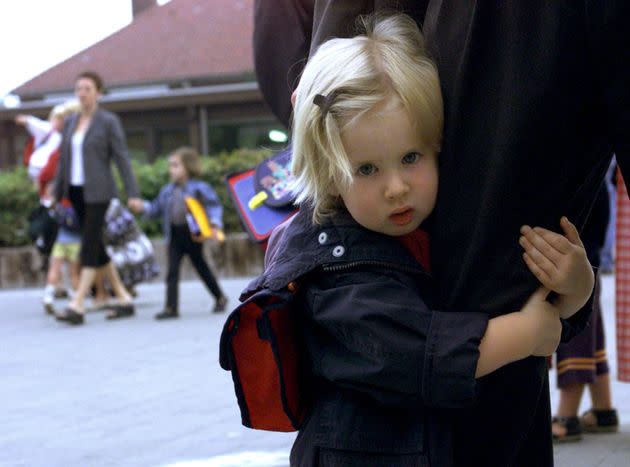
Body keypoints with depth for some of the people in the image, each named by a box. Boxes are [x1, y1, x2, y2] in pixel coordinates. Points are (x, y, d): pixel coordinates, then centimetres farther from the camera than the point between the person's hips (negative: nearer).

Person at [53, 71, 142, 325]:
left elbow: (121, 158, -8)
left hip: (98, 193, -6)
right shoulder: (71, 122, 12)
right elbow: (64, 159, 16)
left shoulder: (109, 122, -4)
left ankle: (77, 306, -13)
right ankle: (124, 299, 18)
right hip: (76, 191, 7)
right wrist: (57, 194, 15)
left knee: (89, 246, -10)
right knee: (97, 247, 9)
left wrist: (132, 194, -14)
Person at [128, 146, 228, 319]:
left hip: (193, 235, -4)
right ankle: (171, 307, -3)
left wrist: (214, 223, -20)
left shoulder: (199, 188, -8)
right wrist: (143, 207, -1)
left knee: (201, 267, 10)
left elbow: (214, 205, -9)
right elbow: (157, 208, 15)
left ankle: (220, 297, 29)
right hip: (175, 235, 4)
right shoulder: (167, 191, 9)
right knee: (172, 271, -3)